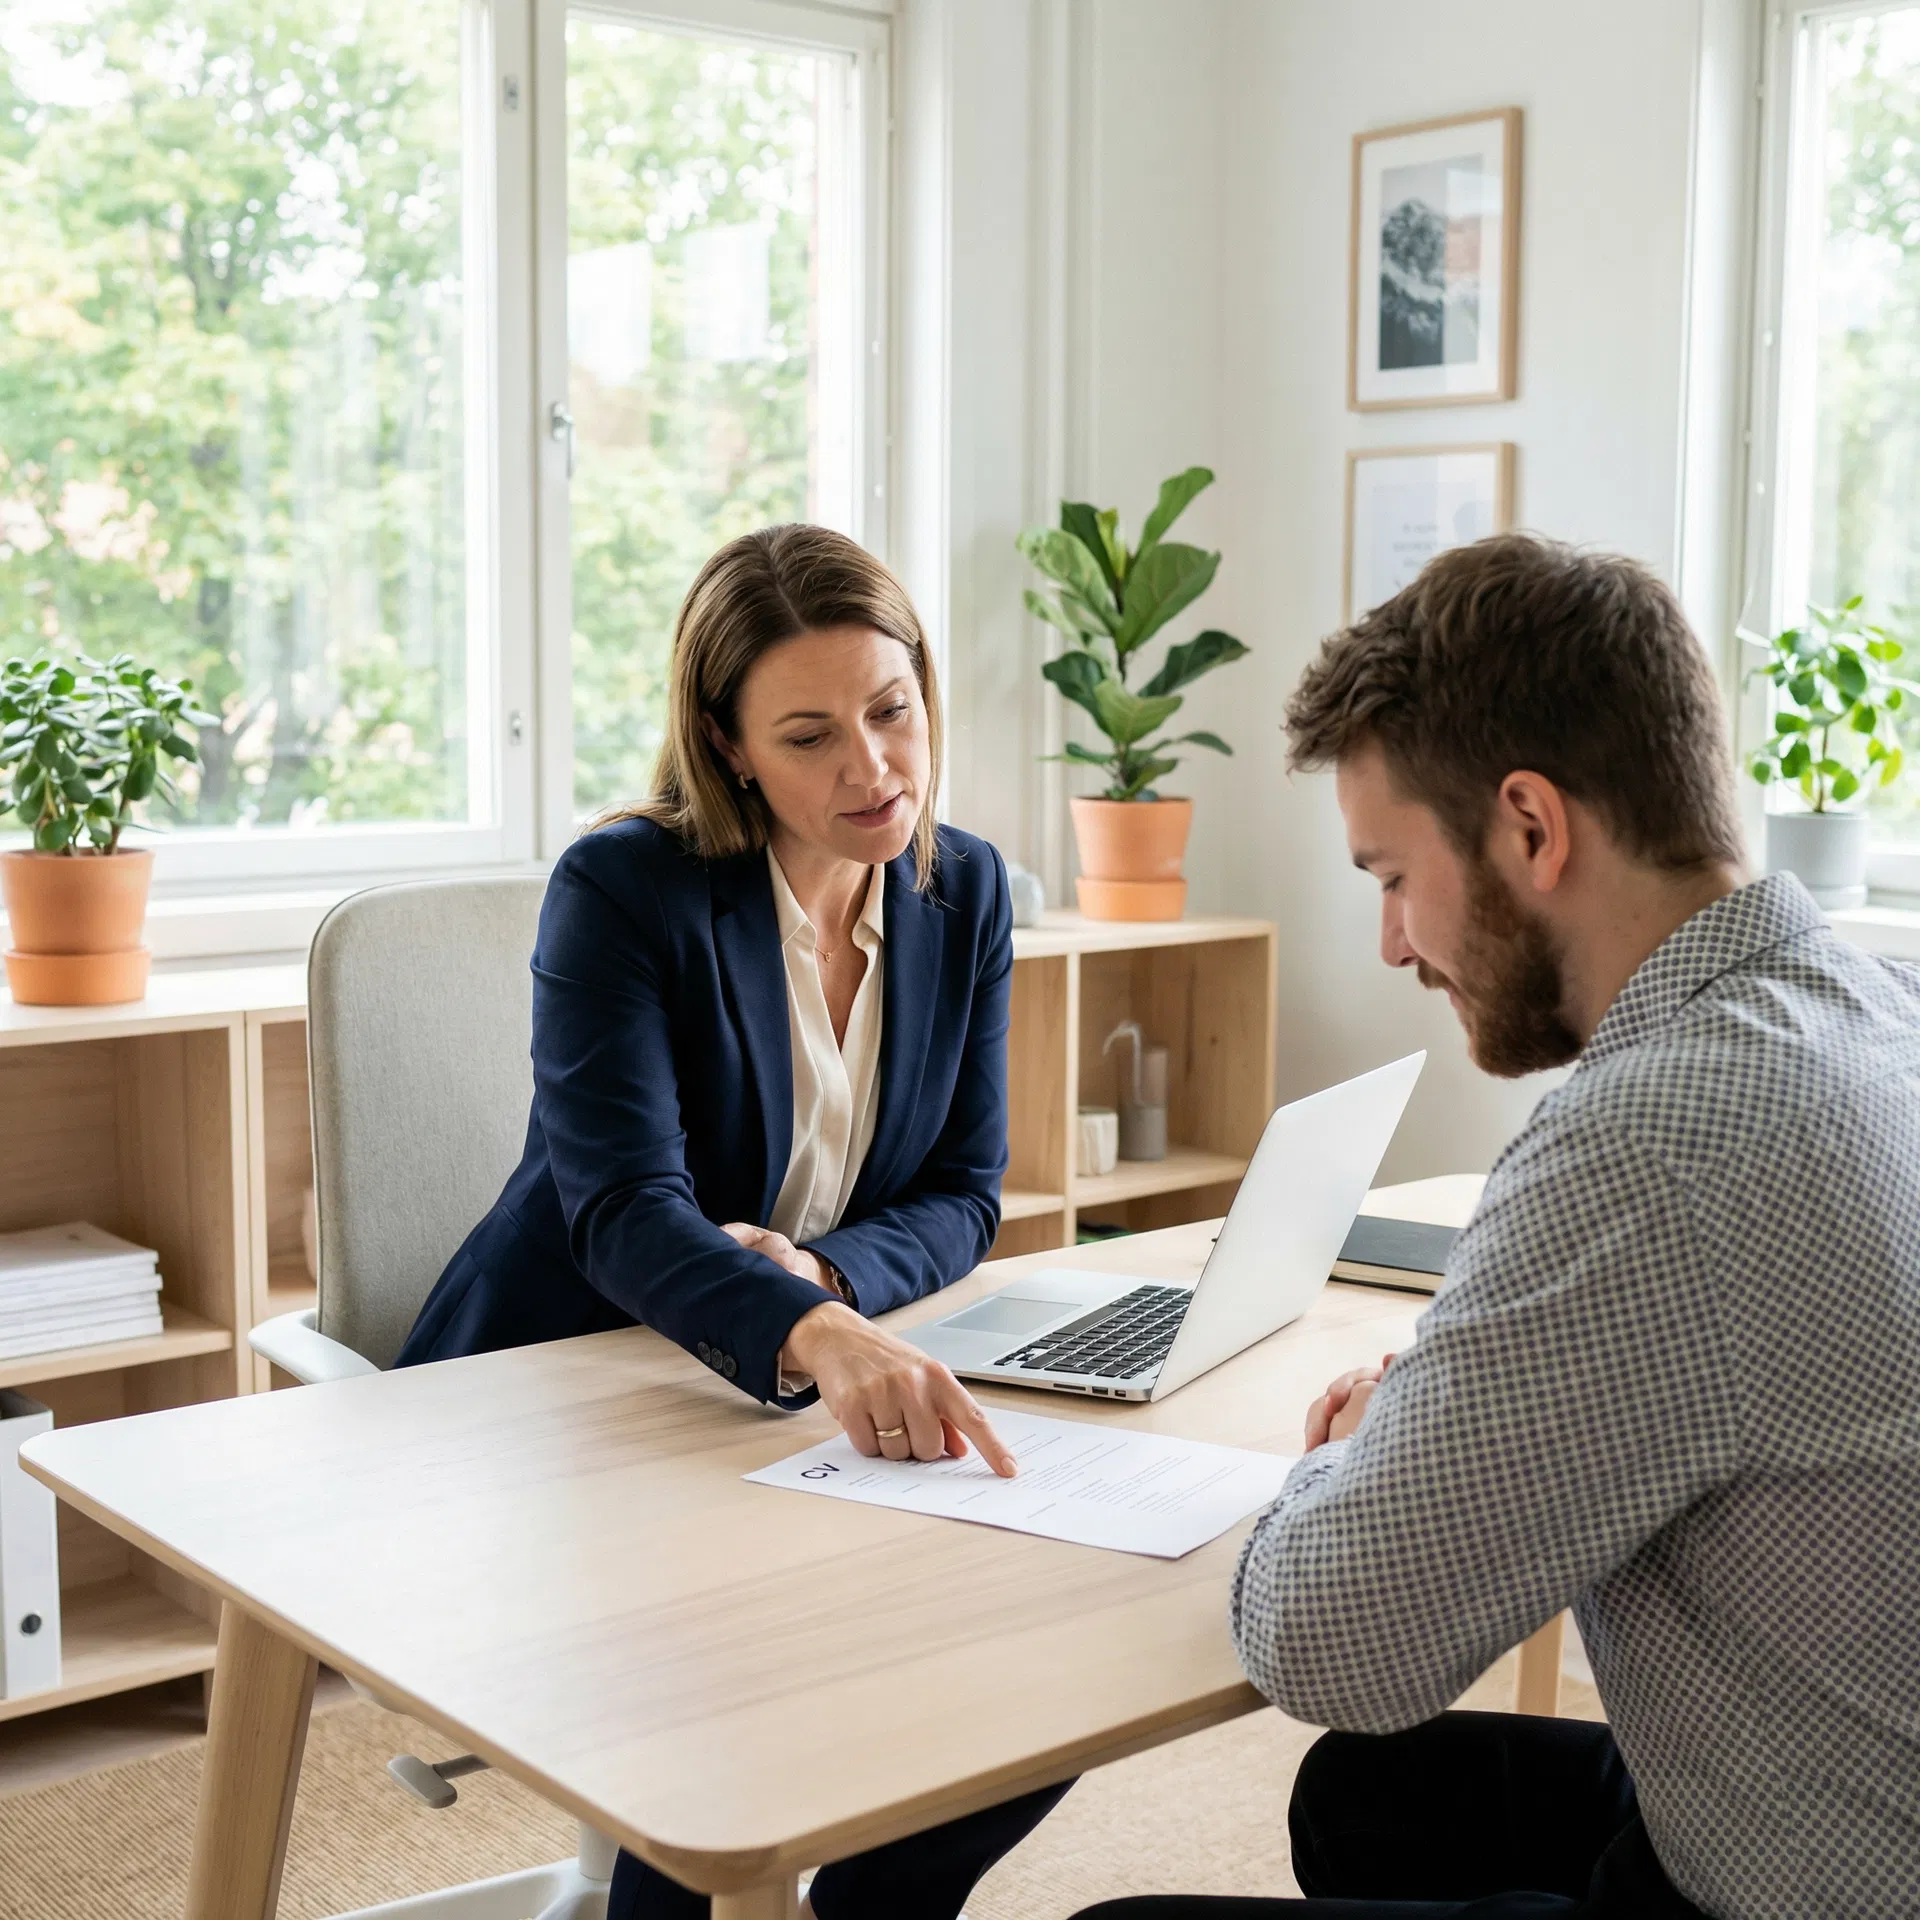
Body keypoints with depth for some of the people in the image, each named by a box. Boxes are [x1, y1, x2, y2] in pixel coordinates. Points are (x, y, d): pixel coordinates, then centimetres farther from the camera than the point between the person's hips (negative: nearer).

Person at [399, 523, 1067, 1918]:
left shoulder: (964, 892, 0)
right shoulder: (623, 891, -17)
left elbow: (963, 1199, 1)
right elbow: (625, 1212, -29)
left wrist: (820, 1272, -22)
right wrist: (817, 1338, -49)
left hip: (781, 1412, 5)